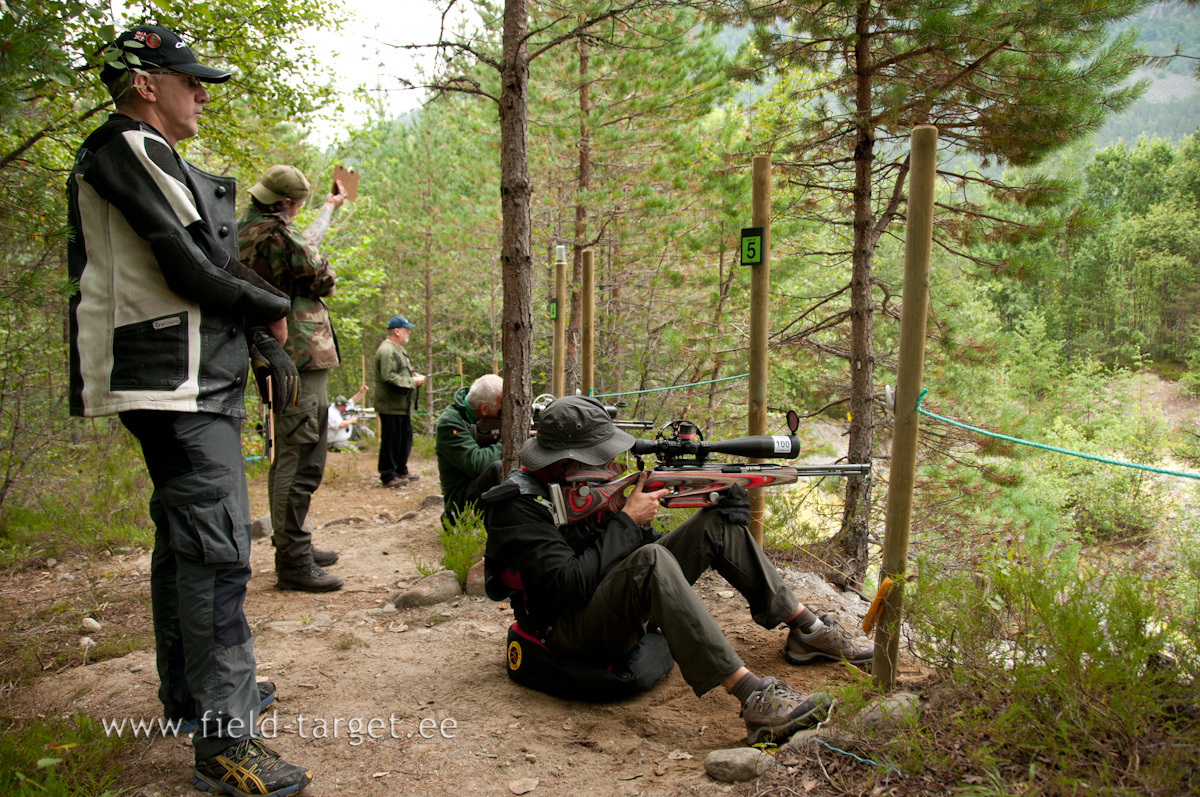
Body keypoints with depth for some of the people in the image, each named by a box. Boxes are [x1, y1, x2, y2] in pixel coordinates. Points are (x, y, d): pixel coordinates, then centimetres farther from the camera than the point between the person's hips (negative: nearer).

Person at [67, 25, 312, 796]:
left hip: (200, 383, 11)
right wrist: (273, 308, -3)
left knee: (185, 541, 16)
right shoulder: (123, 150, -9)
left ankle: (189, 695, 29)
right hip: (177, 385, -11)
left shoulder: (160, 163, 22)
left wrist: (269, 343, 7)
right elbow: (191, 271, -18)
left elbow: (219, 268, 18)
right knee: (215, 548, -13)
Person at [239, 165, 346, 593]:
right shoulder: (275, 233, -15)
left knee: (292, 457, 19)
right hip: (300, 355, -11)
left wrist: (330, 208, 45)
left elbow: (305, 242, 34)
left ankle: (295, 545, 30)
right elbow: (322, 280, -9)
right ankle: (293, 562, -6)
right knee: (299, 462, -9)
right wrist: (325, 270, 14)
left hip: (285, 361, 11)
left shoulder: (248, 230, 17)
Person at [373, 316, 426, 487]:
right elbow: (389, 378, -25)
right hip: (391, 406, -11)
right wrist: (412, 382, -18)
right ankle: (388, 476, 4)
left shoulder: (398, 349, 20)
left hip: (402, 406, 11)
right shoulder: (386, 351, -17)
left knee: (405, 439, 16)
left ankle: (401, 471, 28)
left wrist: (416, 376, 8)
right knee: (391, 441, -4)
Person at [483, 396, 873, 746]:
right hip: (571, 629, -9)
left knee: (716, 524, 0)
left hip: (620, 604, 9)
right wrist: (627, 521, -20)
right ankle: (755, 701, -44)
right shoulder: (517, 507, -18)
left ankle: (808, 631, 5)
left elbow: (638, 541, 9)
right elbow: (570, 585, -28)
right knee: (650, 561, -39)